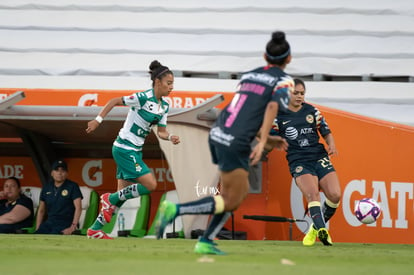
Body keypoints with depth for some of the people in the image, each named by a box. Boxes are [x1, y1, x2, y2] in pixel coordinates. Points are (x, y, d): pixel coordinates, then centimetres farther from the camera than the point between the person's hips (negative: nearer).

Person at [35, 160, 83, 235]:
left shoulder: (72, 186, 1)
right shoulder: (46, 188, 15)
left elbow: (78, 208, -8)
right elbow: (41, 210, 20)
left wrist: (73, 227, -19)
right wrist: (37, 230, 9)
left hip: (65, 224, -5)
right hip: (49, 224, 5)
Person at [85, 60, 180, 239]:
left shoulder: (164, 106, 8)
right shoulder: (144, 98, -16)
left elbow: (161, 132, 12)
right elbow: (114, 102, -11)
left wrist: (170, 137, -9)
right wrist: (98, 120, -14)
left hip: (135, 151, 9)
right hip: (124, 148, -9)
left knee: (123, 195, 9)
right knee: (150, 185, -16)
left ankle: (95, 230, 16)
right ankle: (110, 199, 0)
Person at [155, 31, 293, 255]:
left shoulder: (248, 75, 20)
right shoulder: (284, 81, 0)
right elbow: (273, 106, -18)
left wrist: (271, 138, 34)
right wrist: (262, 142, -25)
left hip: (217, 135, 7)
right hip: (235, 144, -7)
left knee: (241, 192, 20)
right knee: (230, 202, 2)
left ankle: (205, 242, 15)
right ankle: (175, 210, -13)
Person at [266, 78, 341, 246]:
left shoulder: (312, 111, 11)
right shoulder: (279, 116, 5)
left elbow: (326, 132, 16)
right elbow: (269, 145, 5)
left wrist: (331, 145, -4)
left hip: (319, 157, 3)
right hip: (298, 161, -3)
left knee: (335, 195, -14)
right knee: (313, 194, -29)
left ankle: (316, 228, 10)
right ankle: (321, 230, -38)